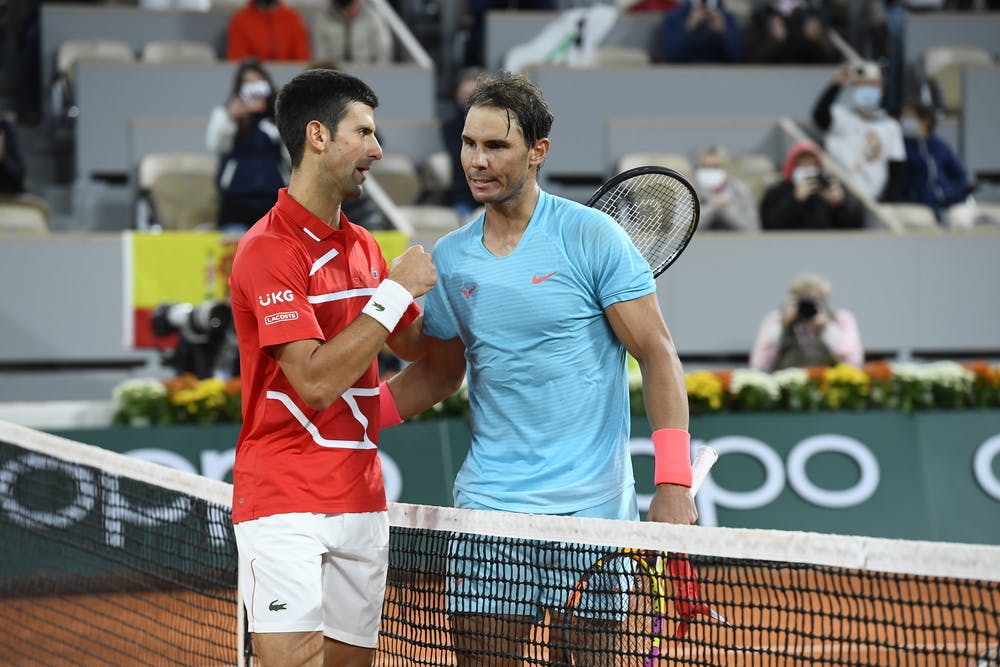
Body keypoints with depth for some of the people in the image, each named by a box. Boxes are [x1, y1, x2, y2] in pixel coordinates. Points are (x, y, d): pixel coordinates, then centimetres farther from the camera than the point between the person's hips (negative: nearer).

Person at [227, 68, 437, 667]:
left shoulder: (363, 246, 13)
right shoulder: (269, 249, -13)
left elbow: (417, 343, 23)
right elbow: (316, 381, -21)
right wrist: (396, 289, -16)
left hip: (362, 500, 8)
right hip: (284, 503, -8)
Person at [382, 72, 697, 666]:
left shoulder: (591, 236, -6)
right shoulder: (449, 259, 8)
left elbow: (658, 355, -6)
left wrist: (674, 484, -14)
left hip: (589, 506, -4)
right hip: (489, 505, 4)